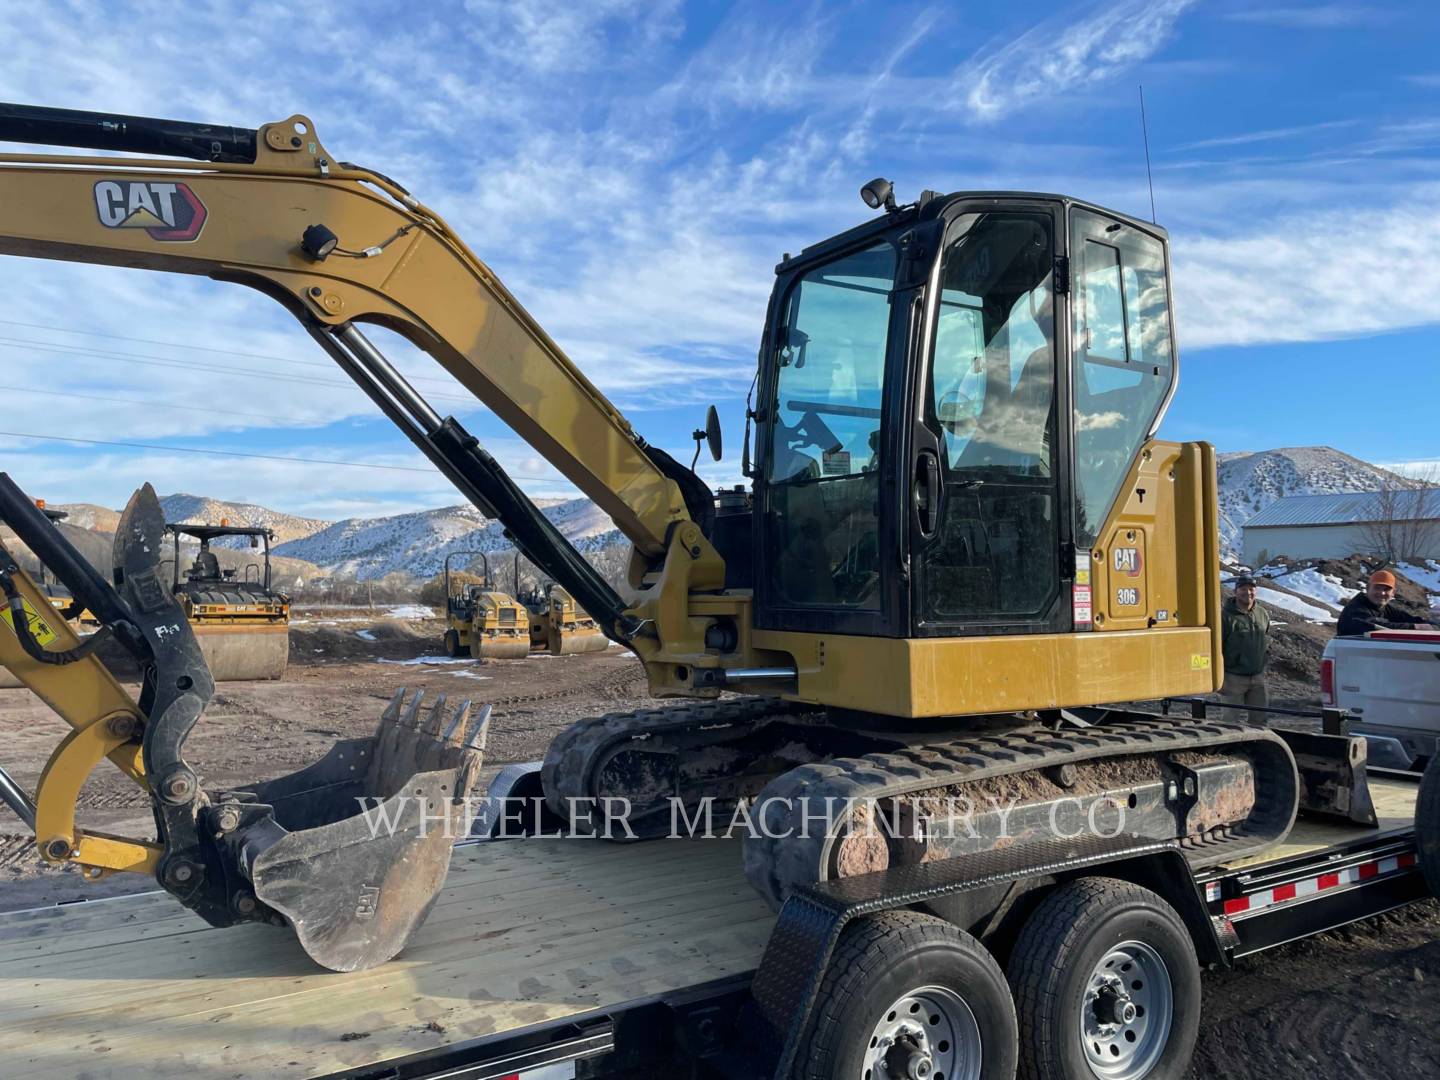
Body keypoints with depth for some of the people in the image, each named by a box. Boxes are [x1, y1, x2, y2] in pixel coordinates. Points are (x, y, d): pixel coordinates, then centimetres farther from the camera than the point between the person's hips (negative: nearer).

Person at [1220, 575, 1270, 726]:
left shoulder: (1263, 614, 9)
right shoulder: (1226, 616, -11)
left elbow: (1267, 643, 21)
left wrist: (1262, 665, 14)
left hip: (1257, 678, 6)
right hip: (1233, 678, -6)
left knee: (1259, 720, 11)